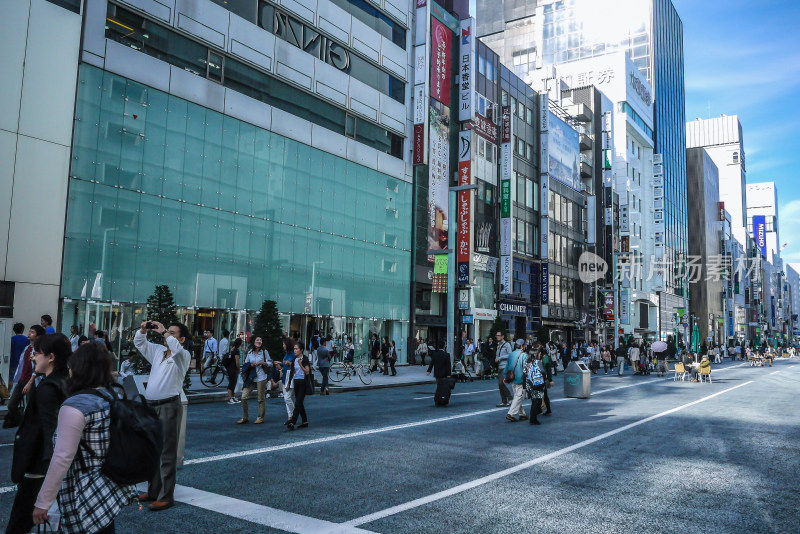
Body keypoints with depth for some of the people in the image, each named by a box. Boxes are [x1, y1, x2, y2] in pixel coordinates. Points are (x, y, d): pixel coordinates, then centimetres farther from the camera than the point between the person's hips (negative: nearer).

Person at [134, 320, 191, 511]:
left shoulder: (183, 355, -5)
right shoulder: (158, 351, 14)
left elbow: (177, 349, -28)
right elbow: (139, 344, 20)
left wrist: (165, 332, -21)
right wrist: (142, 330, 1)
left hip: (169, 407, -7)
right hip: (150, 405, 8)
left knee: (168, 453, -5)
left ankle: (166, 496, 0)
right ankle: (153, 490, 27)